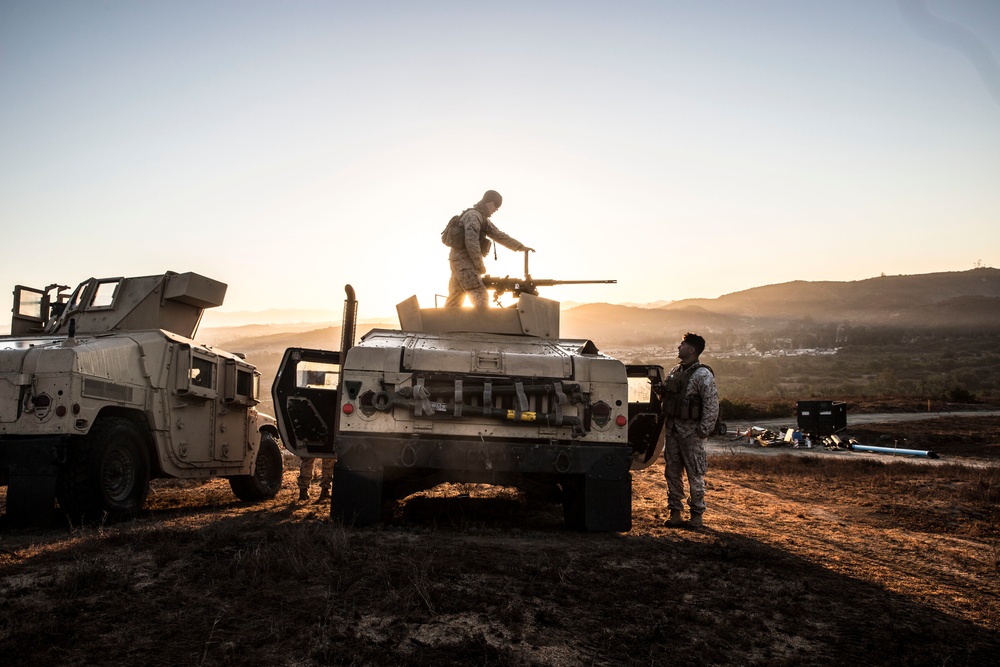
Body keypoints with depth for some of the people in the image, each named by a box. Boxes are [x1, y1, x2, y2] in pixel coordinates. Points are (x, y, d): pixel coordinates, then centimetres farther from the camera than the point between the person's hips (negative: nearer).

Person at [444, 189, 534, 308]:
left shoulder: (483, 219, 20)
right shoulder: (473, 216, -11)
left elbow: (499, 235, 23)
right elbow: (471, 242, -21)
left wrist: (521, 247, 19)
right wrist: (480, 265, -16)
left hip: (459, 261, 10)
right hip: (464, 261, -10)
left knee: (455, 299, 11)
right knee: (480, 296, -15)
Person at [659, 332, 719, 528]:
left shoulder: (703, 375, -11)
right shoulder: (674, 371, 12)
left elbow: (712, 405, -15)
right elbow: (665, 395, 22)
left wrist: (703, 431, -16)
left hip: (692, 431, -7)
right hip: (673, 429, 7)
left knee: (695, 475, 2)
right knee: (672, 472, 10)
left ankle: (696, 515, 12)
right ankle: (675, 512, 19)